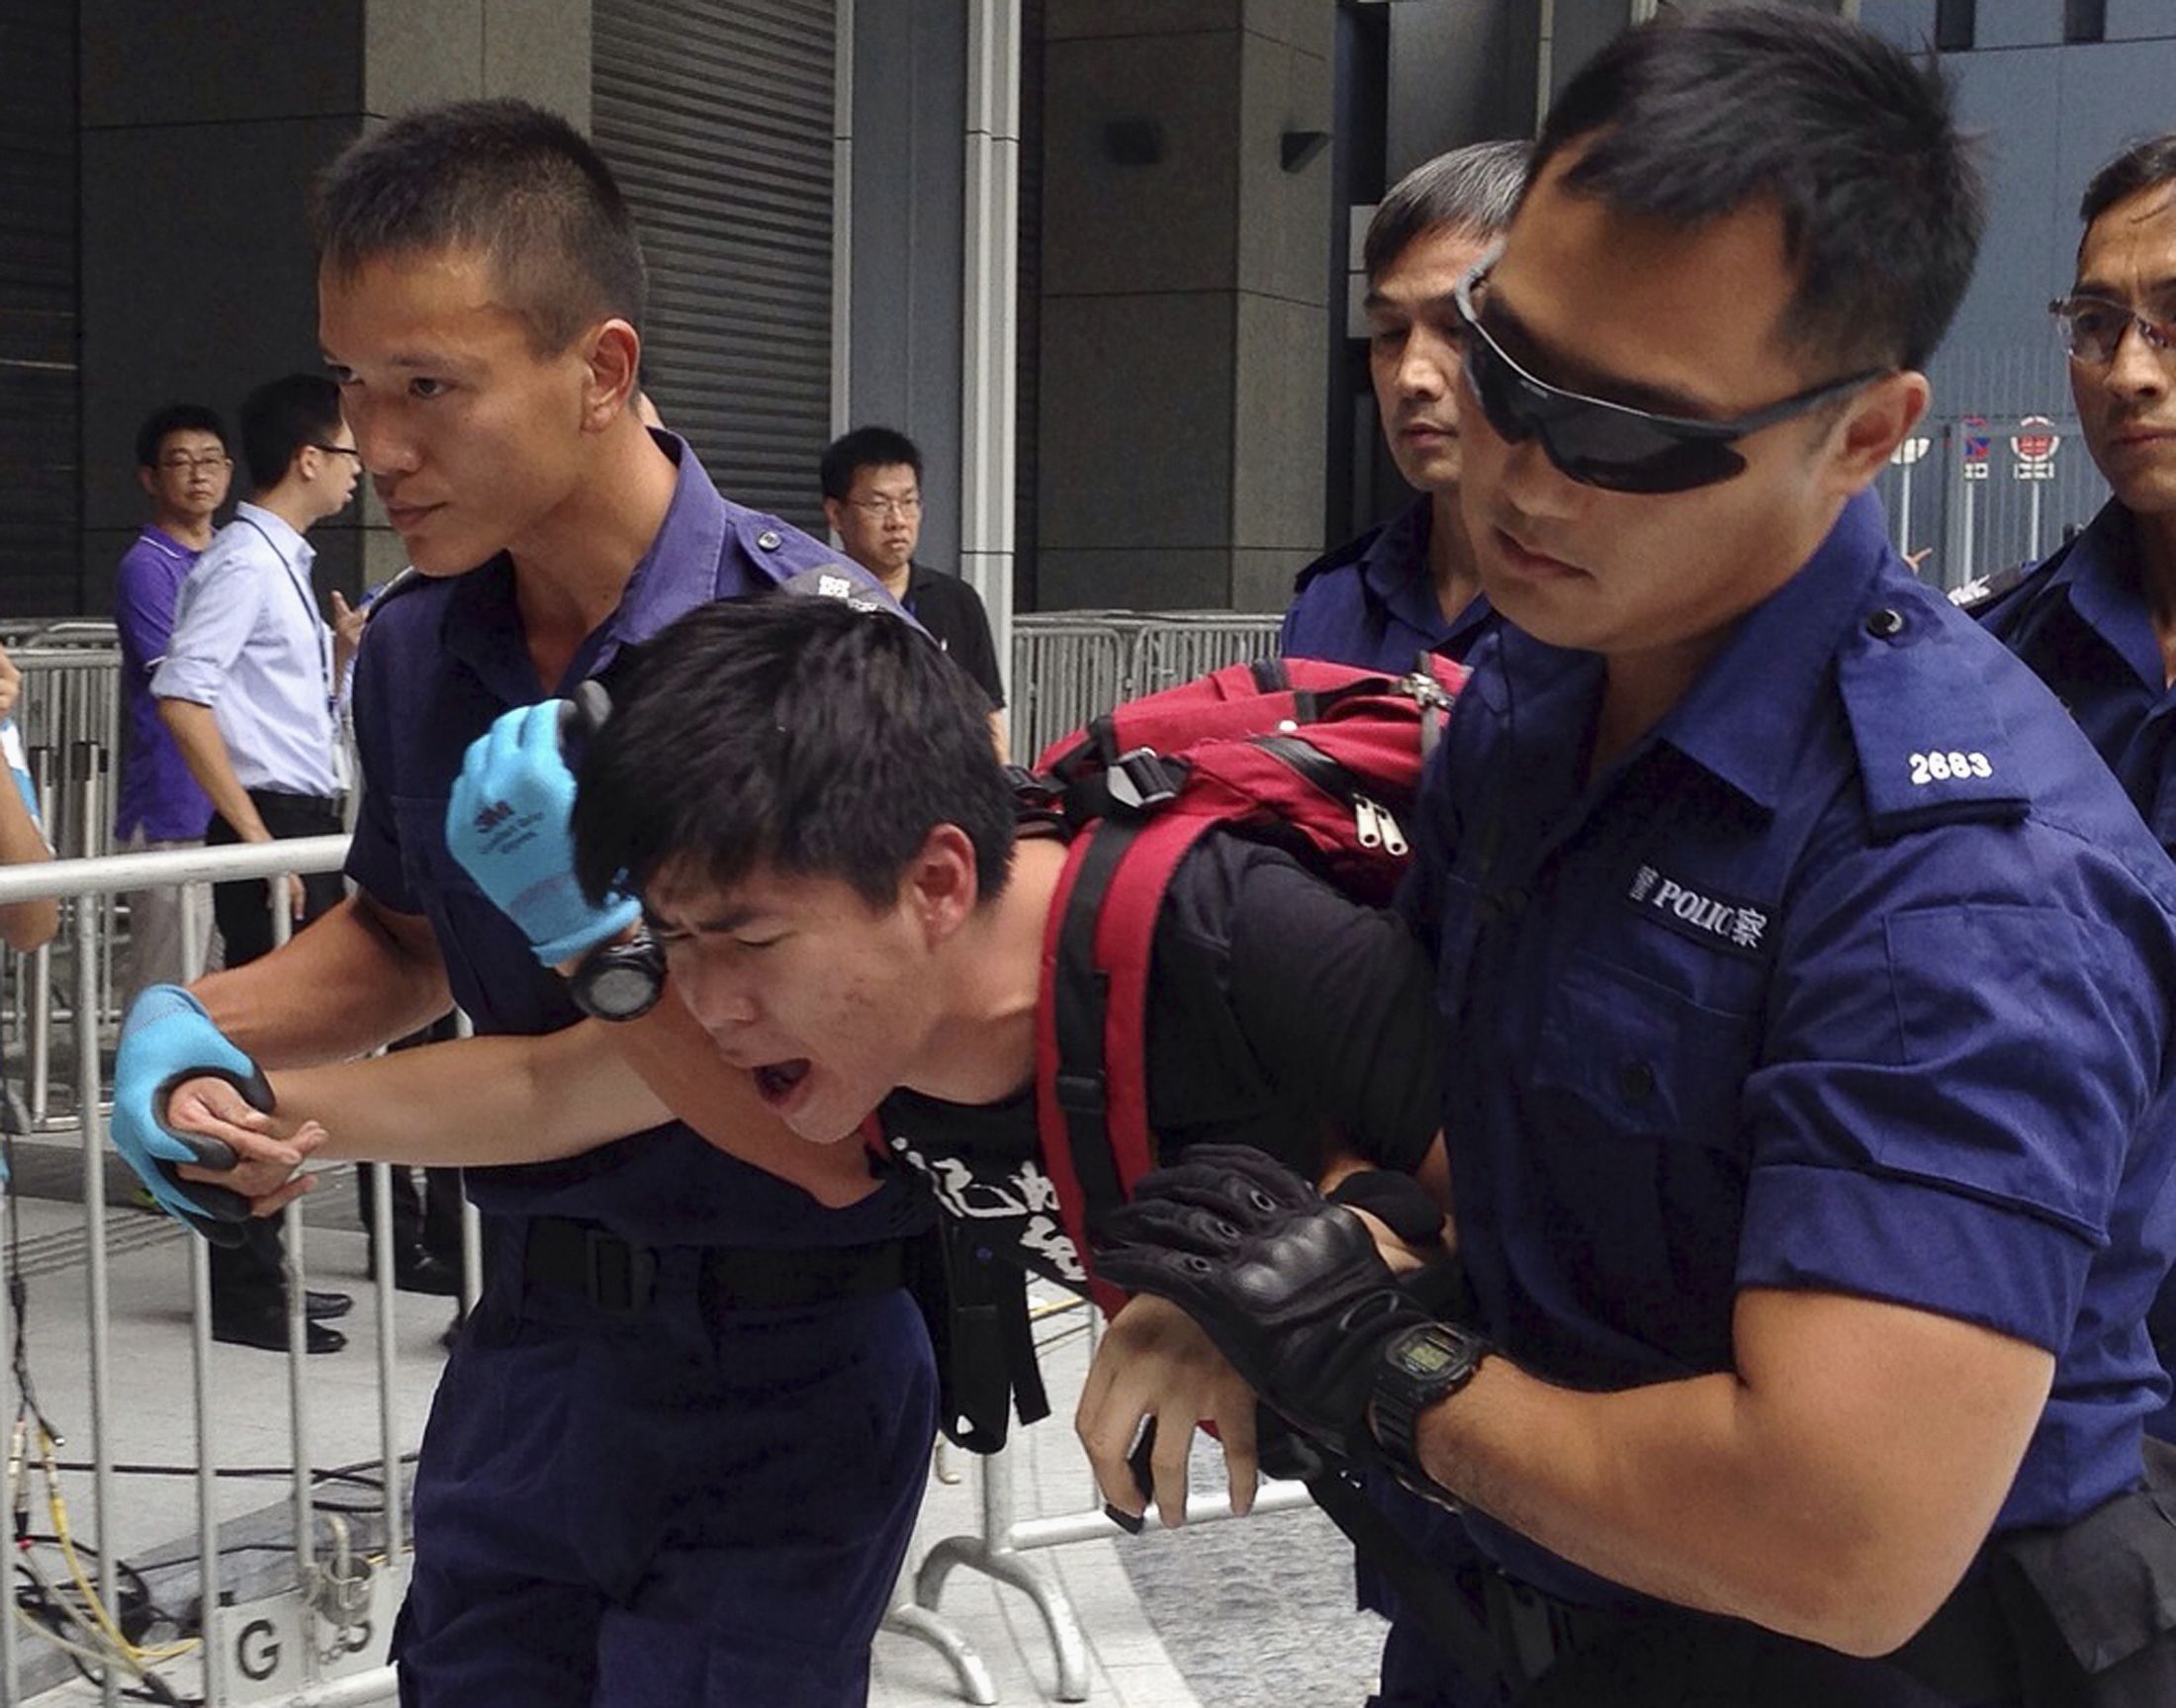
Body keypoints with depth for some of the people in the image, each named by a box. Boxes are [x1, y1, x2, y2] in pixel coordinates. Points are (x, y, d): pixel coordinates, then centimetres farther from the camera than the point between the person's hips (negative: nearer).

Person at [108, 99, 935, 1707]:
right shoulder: (417, 647, -2)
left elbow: (846, 1138, -22)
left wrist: (603, 939, -33)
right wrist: (201, 1020, -1)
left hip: (781, 1380, -6)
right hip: (531, 1338, 6)